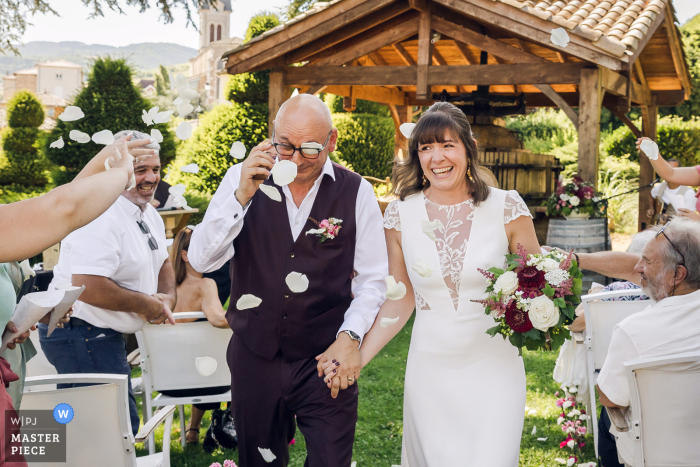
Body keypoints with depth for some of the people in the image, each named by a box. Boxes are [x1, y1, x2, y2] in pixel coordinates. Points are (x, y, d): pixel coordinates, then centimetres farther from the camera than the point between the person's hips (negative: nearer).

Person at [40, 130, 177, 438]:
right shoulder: (100, 218, -22)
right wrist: (144, 304, -18)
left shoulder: (148, 214, 11)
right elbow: (87, 287, -30)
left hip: (103, 336, 10)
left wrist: (167, 296, 2)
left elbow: (162, 264, 25)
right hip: (80, 335, -10)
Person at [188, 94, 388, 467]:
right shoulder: (242, 179, -2)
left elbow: (372, 278, 2)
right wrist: (242, 195, -21)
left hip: (326, 362, -1)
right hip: (254, 356, 1)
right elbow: (200, 261, -10)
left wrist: (350, 336, -13)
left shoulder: (357, 192, -3)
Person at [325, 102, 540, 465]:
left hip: (494, 367, -1)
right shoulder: (401, 214, -2)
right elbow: (401, 300, 6)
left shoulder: (506, 207, -6)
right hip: (430, 369, 2)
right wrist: (356, 357, -2)